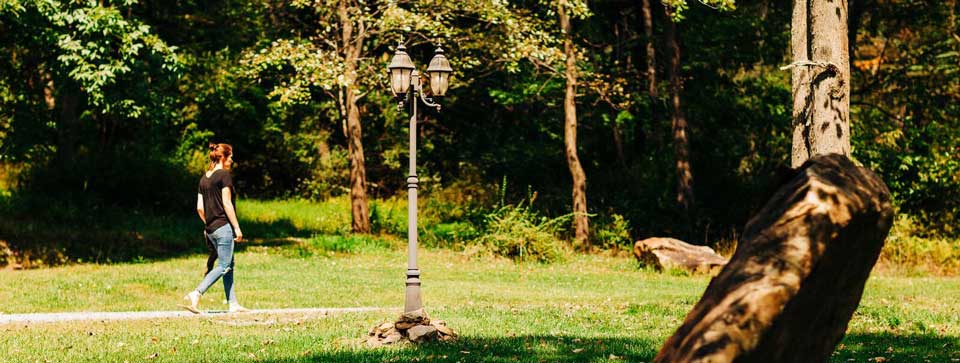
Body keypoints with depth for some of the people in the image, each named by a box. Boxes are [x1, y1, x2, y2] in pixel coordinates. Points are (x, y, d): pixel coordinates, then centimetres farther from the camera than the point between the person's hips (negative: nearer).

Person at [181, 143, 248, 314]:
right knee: (223, 266, -6)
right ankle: (196, 294, -19)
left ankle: (233, 303, 13)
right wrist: (237, 227, -12)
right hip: (224, 226, -8)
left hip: (210, 229, 8)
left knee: (229, 265, 14)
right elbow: (227, 204, -14)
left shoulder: (204, 178, 12)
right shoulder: (224, 175, -9)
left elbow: (200, 207, 11)